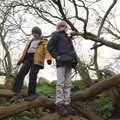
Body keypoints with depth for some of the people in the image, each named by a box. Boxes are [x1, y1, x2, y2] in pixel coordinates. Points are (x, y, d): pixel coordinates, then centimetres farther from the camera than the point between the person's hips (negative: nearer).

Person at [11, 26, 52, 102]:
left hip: (37, 59, -5)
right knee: (21, 74, -12)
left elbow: (47, 51, -3)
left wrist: (49, 59, -22)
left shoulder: (44, 42, 13)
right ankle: (16, 93, -17)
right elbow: (25, 51, 32)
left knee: (32, 75, -15)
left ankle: (32, 94, -5)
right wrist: (21, 60, 26)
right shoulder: (30, 42, 32)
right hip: (28, 58, 5)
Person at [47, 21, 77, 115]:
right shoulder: (57, 35, 8)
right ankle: (59, 104, -13)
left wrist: (74, 58, 11)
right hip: (61, 61, -7)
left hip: (69, 62, 7)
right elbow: (49, 46, -3)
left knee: (68, 83, 2)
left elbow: (71, 50, 29)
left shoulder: (67, 38, 30)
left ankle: (66, 104, 4)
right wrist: (56, 56, -11)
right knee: (61, 82, -12)